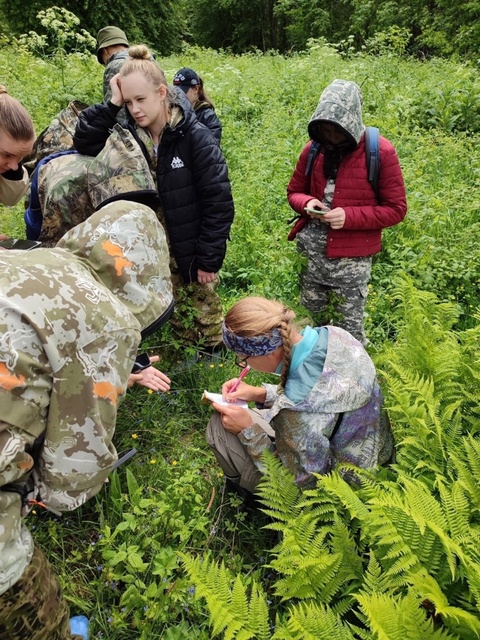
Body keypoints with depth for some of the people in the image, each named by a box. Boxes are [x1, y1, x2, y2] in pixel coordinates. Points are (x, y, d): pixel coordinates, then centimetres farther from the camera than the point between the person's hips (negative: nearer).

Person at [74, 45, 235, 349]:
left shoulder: (194, 136, -16)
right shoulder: (130, 134, -1)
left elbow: (219, 201, -17)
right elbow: (84, 143, -7)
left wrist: (208, 258, -16)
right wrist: (112, 104, -16)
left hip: (193, 251, -4)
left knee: (206, 316, 12)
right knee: (175, 319, 17)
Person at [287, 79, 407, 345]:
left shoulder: (380, 152, -10)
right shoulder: (314, 149, 3)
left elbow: (396, 209, -8)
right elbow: (294, 191, 14)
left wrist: (349, 216, -20)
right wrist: (307, 203, -10)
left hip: (351, 258, -4)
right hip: (310, 252, 5)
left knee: (349, 328, 7)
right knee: (311, 321, 19)